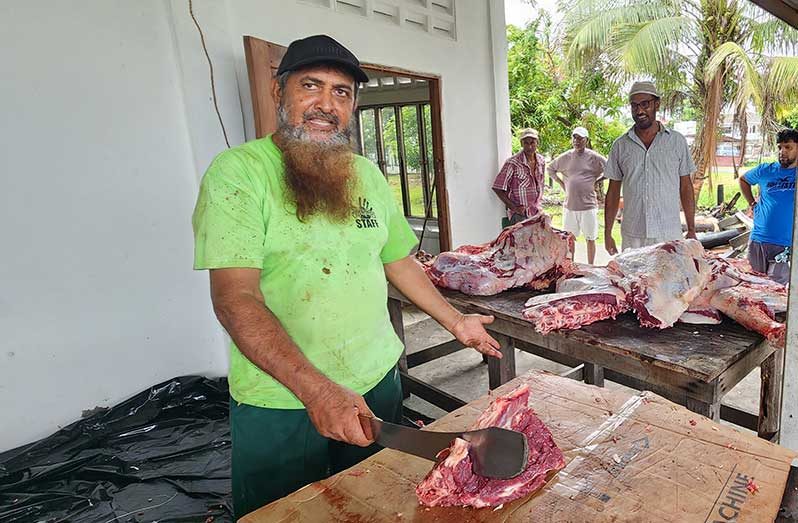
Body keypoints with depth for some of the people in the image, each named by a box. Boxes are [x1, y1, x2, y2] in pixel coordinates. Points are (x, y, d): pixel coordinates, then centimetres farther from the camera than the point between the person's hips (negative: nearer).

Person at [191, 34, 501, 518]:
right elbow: (235, 298, -24)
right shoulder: (238, 172, -14)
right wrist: (315, 388, -34)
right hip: (280, 399, -4)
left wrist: (455, 321, 13)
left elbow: (398, 259, 15)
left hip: (378, 379, 5)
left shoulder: (367, 174, 5)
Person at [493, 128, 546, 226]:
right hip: (519, 214, -6)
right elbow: (498, 188, -13)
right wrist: (513, 207, -14)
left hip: (537, 212, 6)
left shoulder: (541, 161, 6)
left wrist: (538, 205, 13)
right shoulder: (513, 163, -14)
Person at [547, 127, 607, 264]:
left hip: (588, 206, -3)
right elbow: (550, 169, 18)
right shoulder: (565, 157, 4)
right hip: (569, 206, 3)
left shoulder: (594, 157, -5)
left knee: (590, 239, 6)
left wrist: (597, 181, -4)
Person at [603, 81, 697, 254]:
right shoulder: (620, 145, 6)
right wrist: (607, 233, 4)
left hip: (669, 234, 0)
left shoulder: (677, 141, 6)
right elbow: (613, 192, 7)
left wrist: (691, 230, 4)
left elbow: (685, 188, 8)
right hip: (632, 237, 0)